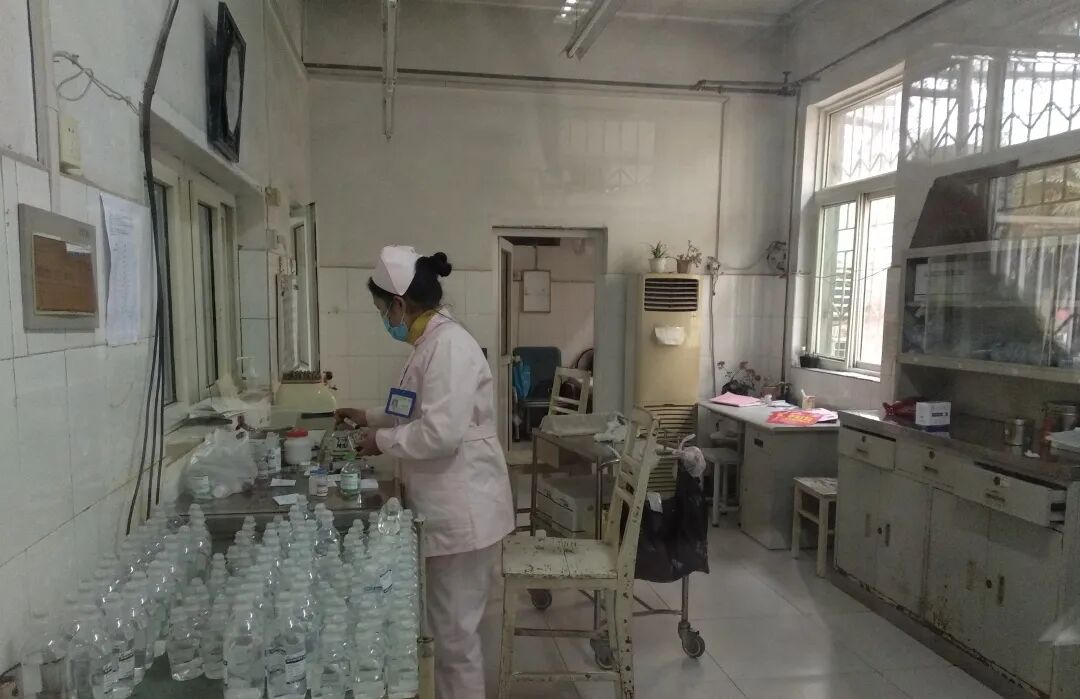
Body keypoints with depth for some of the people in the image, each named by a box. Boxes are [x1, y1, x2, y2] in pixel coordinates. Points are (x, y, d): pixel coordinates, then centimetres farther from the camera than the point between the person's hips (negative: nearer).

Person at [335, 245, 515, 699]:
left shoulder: (450, 345, -20)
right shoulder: (431, 344, 11)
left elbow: (440, 432, -27)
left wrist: (382, 441, -13)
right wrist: (371, 417, 19)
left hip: (463, 511, -10)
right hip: (445, 509, 10)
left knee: (455, 632, 5)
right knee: (447, 626, 22)